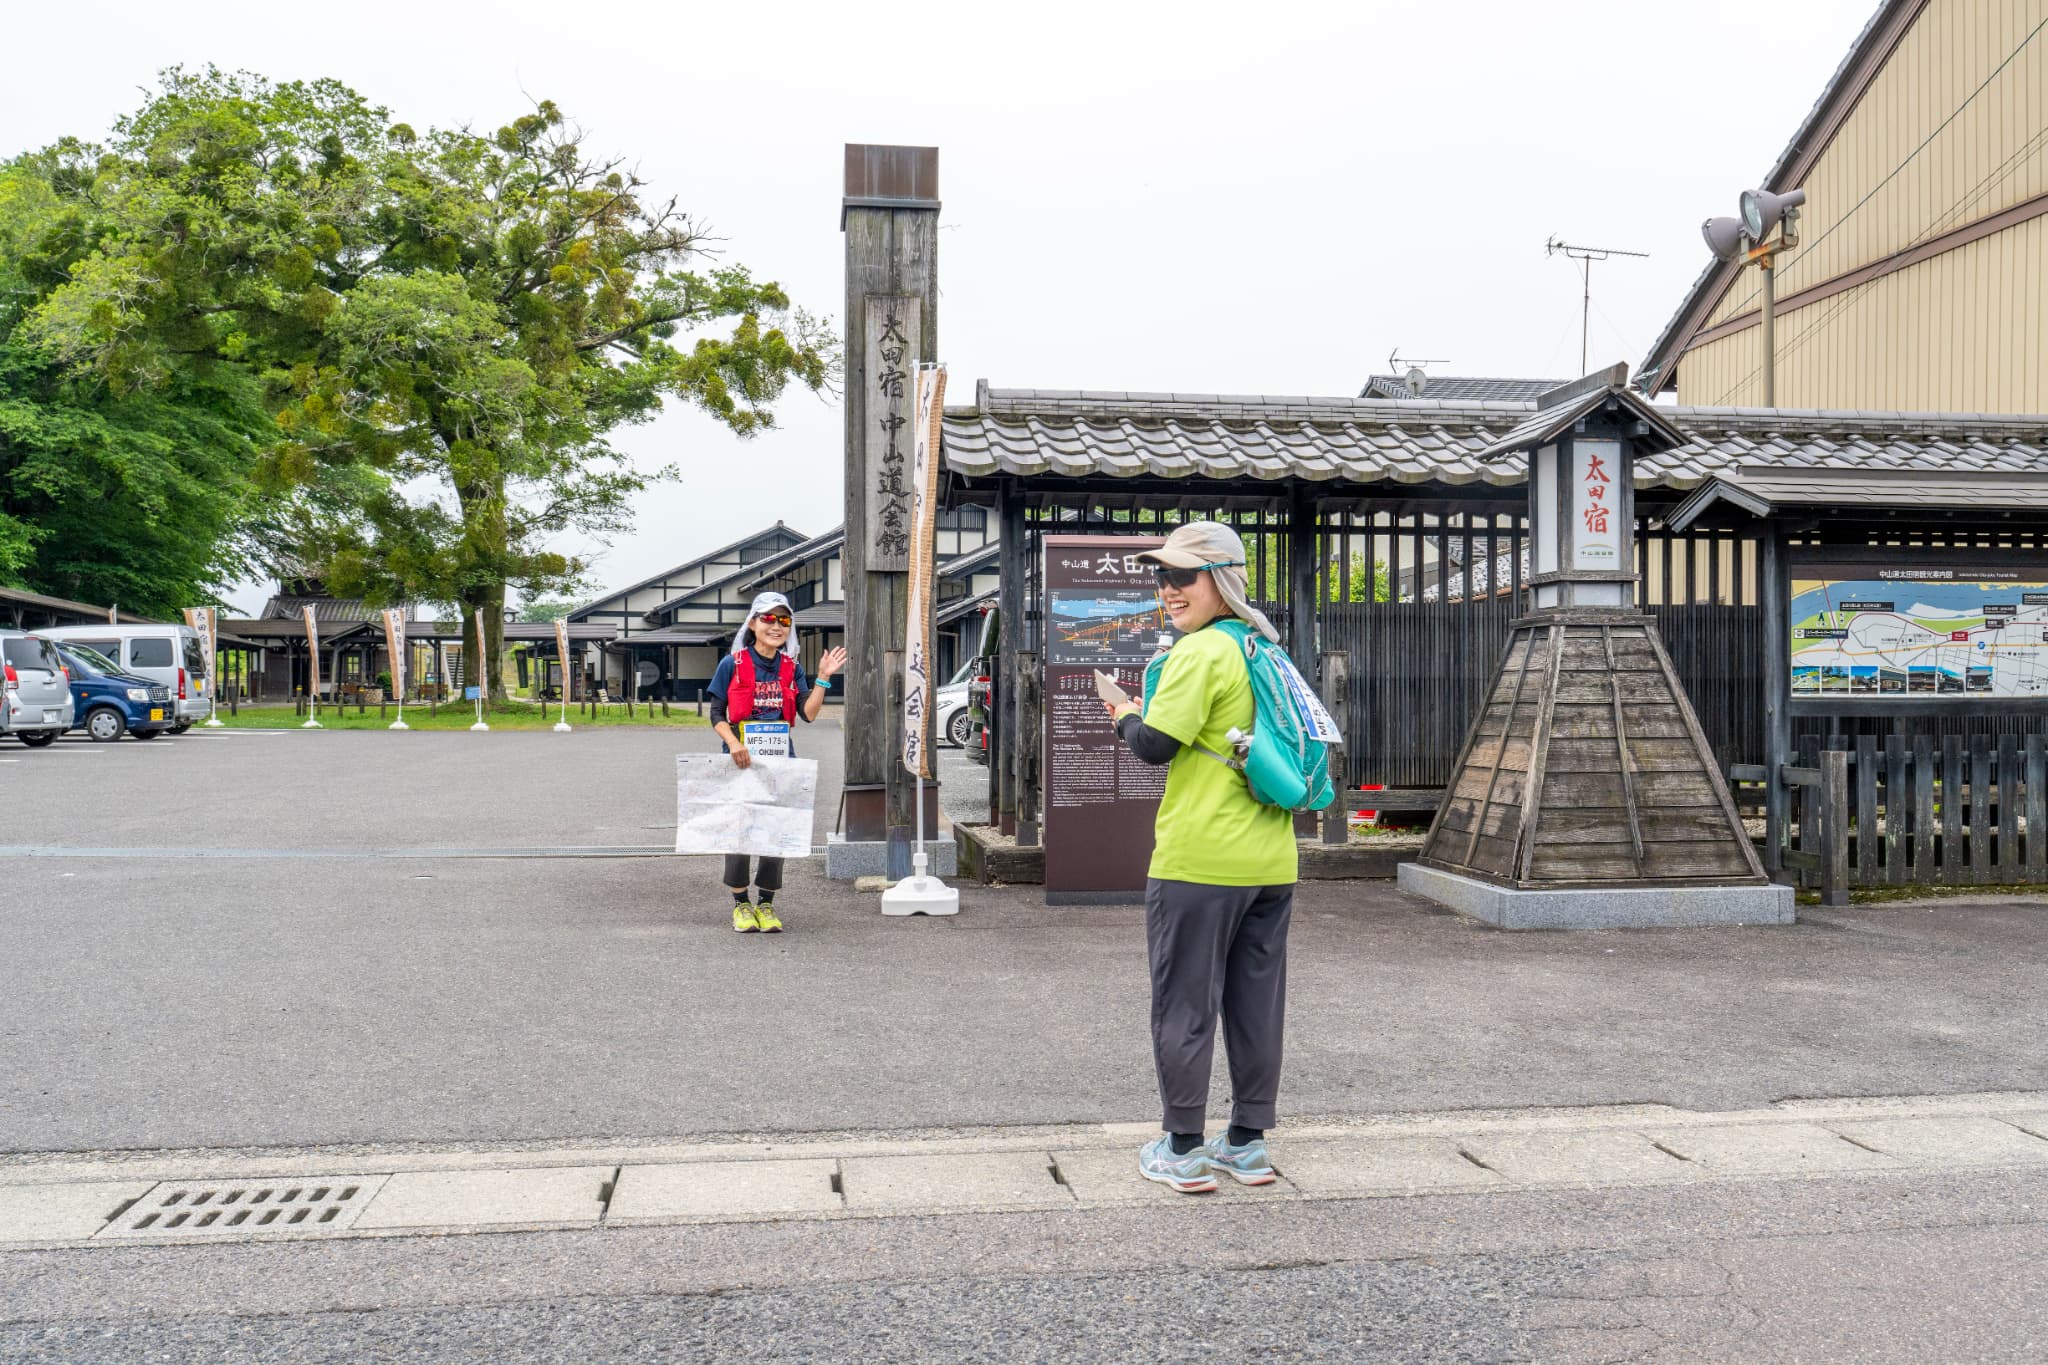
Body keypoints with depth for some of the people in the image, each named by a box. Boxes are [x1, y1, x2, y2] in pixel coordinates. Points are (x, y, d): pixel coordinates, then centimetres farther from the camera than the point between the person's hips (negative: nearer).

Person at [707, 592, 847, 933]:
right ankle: (740, 904, 14)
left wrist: (823, 677, -10)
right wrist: (733, 743, -19)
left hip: (781, 760, 3)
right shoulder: (732, 664, -3)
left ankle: (766, 903, 17)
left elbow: (808, 713, -1)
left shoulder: (791, 668, 7)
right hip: (741, 760, -3)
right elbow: (717, 715, -3)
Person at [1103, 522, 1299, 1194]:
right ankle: (1248, 1143, 20)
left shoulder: (1201, 651, -13)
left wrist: (1125, 718, 4)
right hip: (1271, 860, 8)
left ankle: (1182, 1149, 9)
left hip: (1198, 860, -8)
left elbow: (1157, 743, -19)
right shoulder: (1263, 647, 13)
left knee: (1183, 1001, 3)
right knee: (1257, 1003, 12)